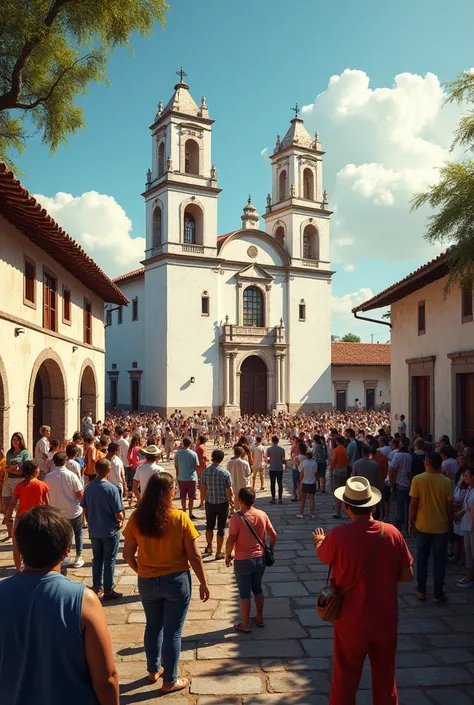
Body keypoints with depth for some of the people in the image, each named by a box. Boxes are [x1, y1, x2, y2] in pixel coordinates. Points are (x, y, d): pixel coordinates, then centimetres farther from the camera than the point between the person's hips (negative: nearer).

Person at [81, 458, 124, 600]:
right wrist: (121, 521, 3)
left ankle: (96, 587, 30)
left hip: (94, 530, 5)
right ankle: (108, 591, 15)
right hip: (110, 530, -5)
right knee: (109, 560, 7)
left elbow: (85, 509, 4)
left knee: (97, 558, 19)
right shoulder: (111, 488, -21)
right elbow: (118, 513, -18)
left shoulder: (89, 487, -5)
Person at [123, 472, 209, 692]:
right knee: (172, 631, 12)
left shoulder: (137, 517, -9)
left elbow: (128, 555, -2)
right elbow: (194, 556, -13)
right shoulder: (180, 518, -18)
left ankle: (153, 670, 41)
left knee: (153, 626, 24)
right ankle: (170, 681, 24)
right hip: (176, 581, -3)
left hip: (147, 582, 3)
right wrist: (203, 583, 0)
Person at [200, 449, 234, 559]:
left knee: (209, 525, 23)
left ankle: (209, 546, 33)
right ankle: (219, 553, 14)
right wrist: (232, 503, 4)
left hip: (210, 502, 3)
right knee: (221, 528, 7)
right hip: (223, 503, -3)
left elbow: (204, 488, 3)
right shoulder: (225, 473, -14)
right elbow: (230, 490, -10)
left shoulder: (205, 472, -5)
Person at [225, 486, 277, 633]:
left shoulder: (236, 517, -18)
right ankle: (259, 618, 34)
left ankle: (245, 625, 19)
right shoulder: (262, 514, -3)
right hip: (260, 558, 5)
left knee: (245, 593, 8)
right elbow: (273, 535, 3)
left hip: (243, 561, -5)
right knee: (257, 588, 23)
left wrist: (228, 556, -4)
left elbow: (231, 540, -19)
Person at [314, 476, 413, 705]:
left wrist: (319, 541, 24)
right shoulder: (392, 533, -14)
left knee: (345, 677, 15)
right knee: (385, 677, 21)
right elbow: (408, 576, -6)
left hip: (352, 621, -2)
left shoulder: (338, 535, -21)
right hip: (385, 619, 2)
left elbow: (322, 556, 1)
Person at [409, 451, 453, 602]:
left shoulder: (417, 479, -12)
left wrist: (411, 522, 2)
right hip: (441, 527, 0)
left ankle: (421, 590, 22)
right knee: (439, 560, 11)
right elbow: (449, 506, -5)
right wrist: (450, 524, 10)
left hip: (422, 526, 0)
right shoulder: (446, 482, -10)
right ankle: (438, 594, 17)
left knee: (422, 558, 15)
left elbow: (413, 504, -10)